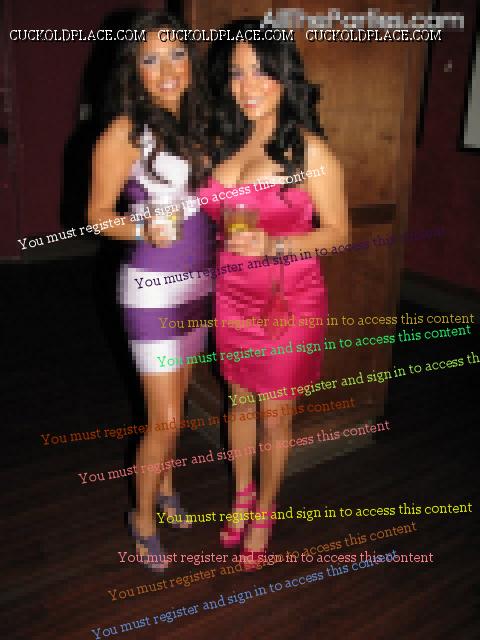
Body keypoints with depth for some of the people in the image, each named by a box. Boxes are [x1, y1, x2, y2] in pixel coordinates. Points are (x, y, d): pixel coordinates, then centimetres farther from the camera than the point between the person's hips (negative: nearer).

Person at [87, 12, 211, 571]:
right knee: (165, 420, 0)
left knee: (177, 400, 20)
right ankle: (144, 516, 25)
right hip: (152, 290, -6)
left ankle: (165, 485, 43)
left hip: (196, 285, 6)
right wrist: (144, 229, -25)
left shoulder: (193, 125, 5)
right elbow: (98, 215, -9)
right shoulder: (125, 132, -13)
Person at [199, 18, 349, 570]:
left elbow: (338, 232, -9)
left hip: (289, 302, -4)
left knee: (275, 415, 9)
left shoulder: (310, 150, -11)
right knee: (240, 401, 19)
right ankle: (242, 495, 42)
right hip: (232, 299, 5)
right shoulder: (222, 144, 4)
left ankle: (264, 512, 34)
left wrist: (274, 245, -21)